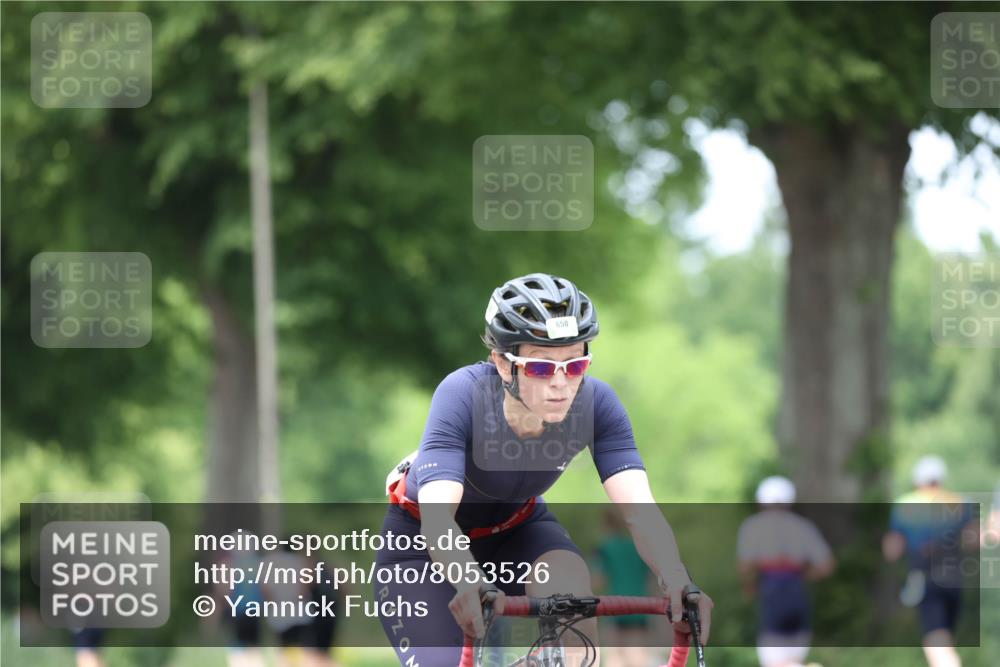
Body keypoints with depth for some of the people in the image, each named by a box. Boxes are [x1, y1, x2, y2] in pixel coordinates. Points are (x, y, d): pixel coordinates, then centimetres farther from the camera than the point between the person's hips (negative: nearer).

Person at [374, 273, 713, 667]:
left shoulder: (595, 403, -25)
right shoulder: (463, 395, -35)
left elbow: (638, 509, -33)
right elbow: (436, 518, -45)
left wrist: (676, 581, -53)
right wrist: (471, 584, -65)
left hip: (517, 528, 3)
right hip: (424, 542, -2)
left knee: (570, 581, -31)